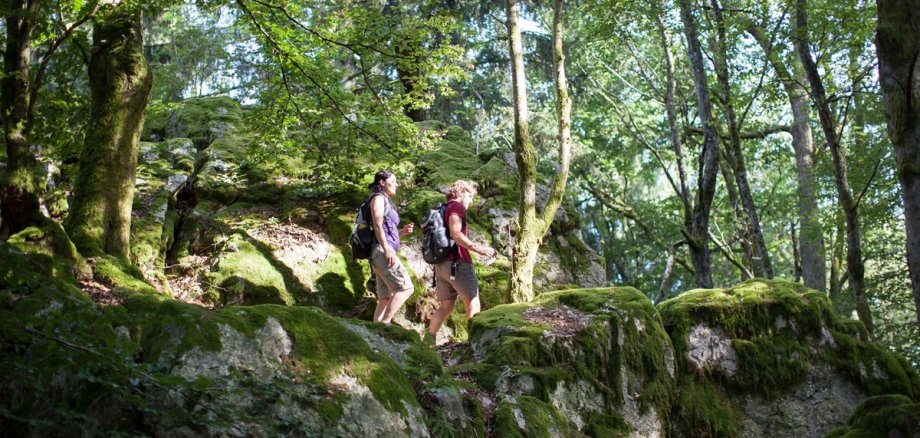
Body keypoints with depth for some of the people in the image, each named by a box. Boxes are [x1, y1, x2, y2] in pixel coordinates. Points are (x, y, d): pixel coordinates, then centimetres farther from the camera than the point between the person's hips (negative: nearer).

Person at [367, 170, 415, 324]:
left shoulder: (386, 201, 27)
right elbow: (377, 225, -12)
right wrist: (387, 249, -21)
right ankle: (384, 324, -21)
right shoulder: (379, 198, 1)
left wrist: (402, 231, 11)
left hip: (384, 252, 9)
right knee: (405, 287, -17)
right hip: (382, 251, -9)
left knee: (385, 299, 3)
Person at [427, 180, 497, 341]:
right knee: (472, 301, -7)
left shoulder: (442, 209, 23)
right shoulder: (457, 206, -4)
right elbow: (455, 233, -19)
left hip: (441, 264, 9)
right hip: (457, 262, -9)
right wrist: (478, 248, -20)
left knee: (445, 306, 9)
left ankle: (428, 341, 2)